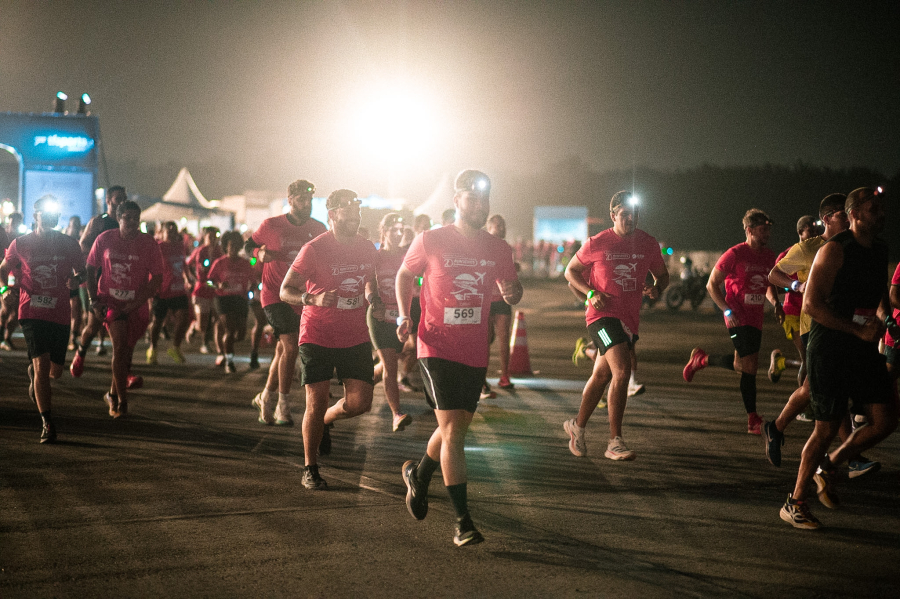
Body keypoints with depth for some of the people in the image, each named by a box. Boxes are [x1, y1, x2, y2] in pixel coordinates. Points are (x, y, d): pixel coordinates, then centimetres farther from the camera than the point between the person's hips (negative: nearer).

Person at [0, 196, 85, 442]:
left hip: (60, 315, 3)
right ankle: (47, 424, -10)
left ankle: (33, 371, 49)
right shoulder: (21, 244, 0)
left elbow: (81, 271, 15)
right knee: (42, 364, -16)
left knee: (55, 371, 10)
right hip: (32, 313, -3)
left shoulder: (69, 245, 3)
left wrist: (76, 279, -9)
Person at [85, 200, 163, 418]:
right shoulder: (105, 239, -3)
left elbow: (157, 277, -4)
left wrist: (136, 303, -14)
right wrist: (94, 300, -2)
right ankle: (122, 401, -14)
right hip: (110, 301, -1)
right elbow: (91, 269, 7)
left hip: (136, 305, 1)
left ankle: (113, 394, 33)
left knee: (126, 351, 9)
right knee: (119, 345, -18)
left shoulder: (148, 243, -5)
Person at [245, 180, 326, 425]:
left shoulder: (318, 229, 3)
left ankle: (266, 397, 31)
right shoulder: (271, 225, -6)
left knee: (283, 349, 13)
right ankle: (283, 407, -9)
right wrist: (260, 253, -14)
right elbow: (248, 246, 7)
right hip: (275, 294, -4)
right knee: (291, 346, -17)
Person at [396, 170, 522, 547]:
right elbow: (405, 275, 10)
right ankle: (462, 521, -9)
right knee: (453, 430, -13)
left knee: (456, 426, 16)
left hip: (475, 353, 5)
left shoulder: (498, 249, 4)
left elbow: (512, 289, 17)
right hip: (438, 349, -5)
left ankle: (419, 475, 46)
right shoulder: (430, 242, -5)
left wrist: (513, 293, -8)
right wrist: (404, 316, -4)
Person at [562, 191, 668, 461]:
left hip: (630, 318, 5)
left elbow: (662, 275, 19)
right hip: (602, 315, -5)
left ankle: (577, 426, 38)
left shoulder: (648, 244, 6)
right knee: (622, 370, -22)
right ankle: (615, 443, -20)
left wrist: (657, 288, -5)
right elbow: (571, 271, 7)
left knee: (602, 375, 17)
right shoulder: (597, 243, -4)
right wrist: (590, 293, -10)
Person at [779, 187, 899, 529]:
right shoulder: (835, 250, -13)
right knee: (827, 428, -4)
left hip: (863, 349, 7)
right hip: (829, 349, -7)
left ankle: (829, 465, 22)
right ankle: (795, 503, 10)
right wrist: (859, 330, -21)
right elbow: (811, 304, -20)